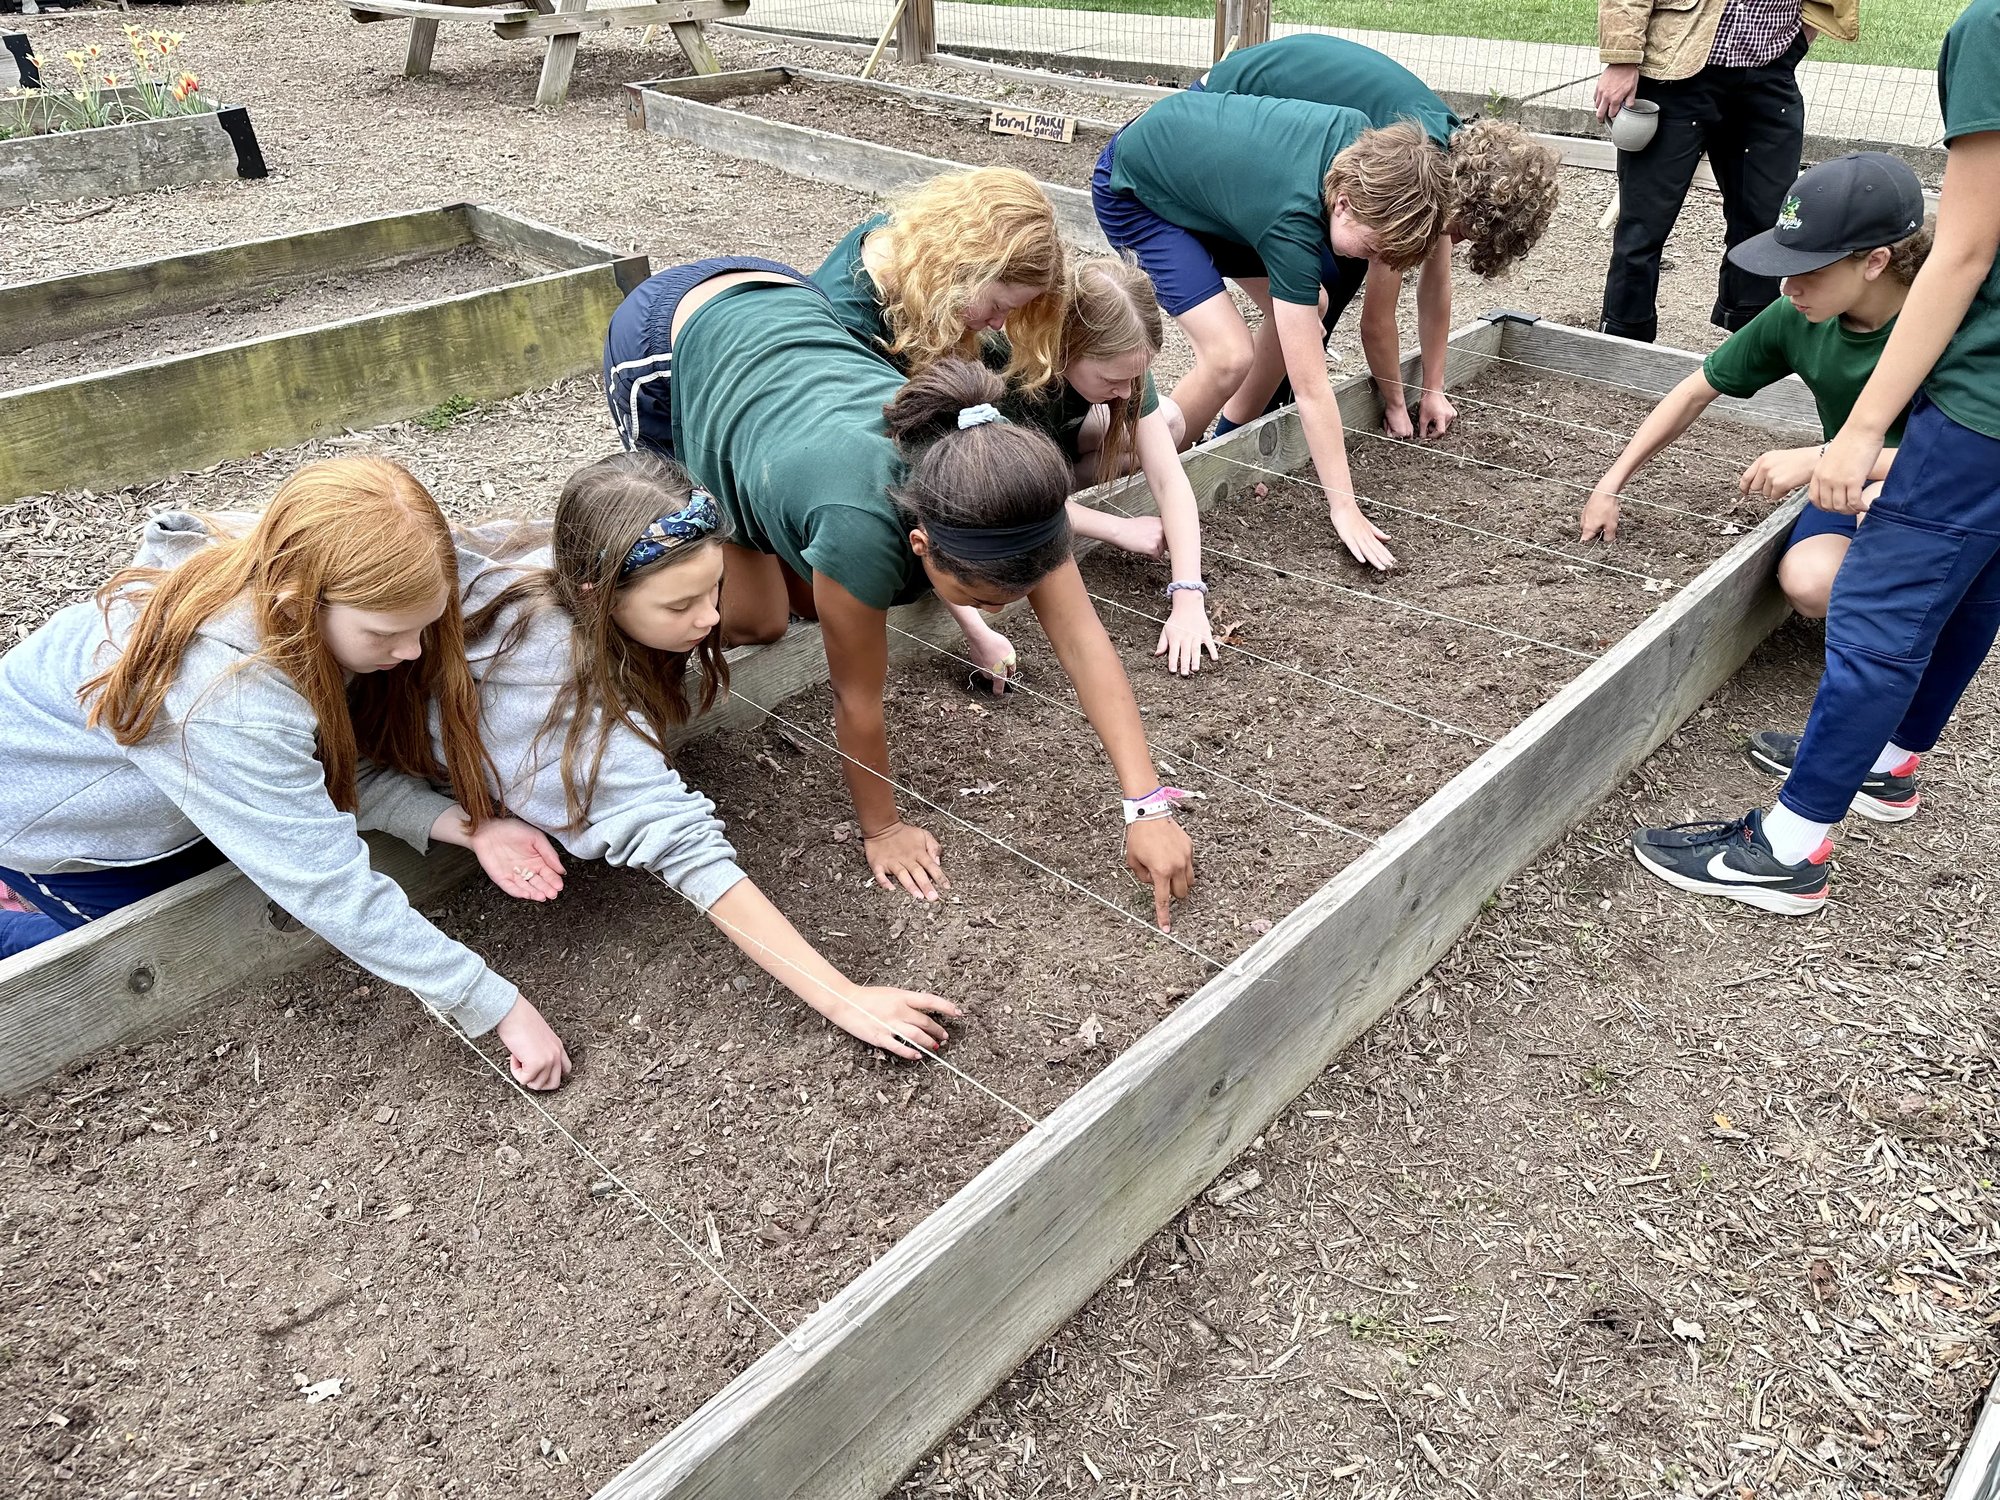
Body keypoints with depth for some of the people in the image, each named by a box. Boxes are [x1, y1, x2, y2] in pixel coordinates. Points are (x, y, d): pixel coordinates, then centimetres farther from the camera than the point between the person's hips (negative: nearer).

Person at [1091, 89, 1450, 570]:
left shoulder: (1366, 142, -19)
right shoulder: (1292, 222, -37)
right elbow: (1311, 388, -35)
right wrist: (1344, 508, -33)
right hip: (1132, 192, -8)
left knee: (1307, 309, 1)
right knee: (1230, 354, -22)